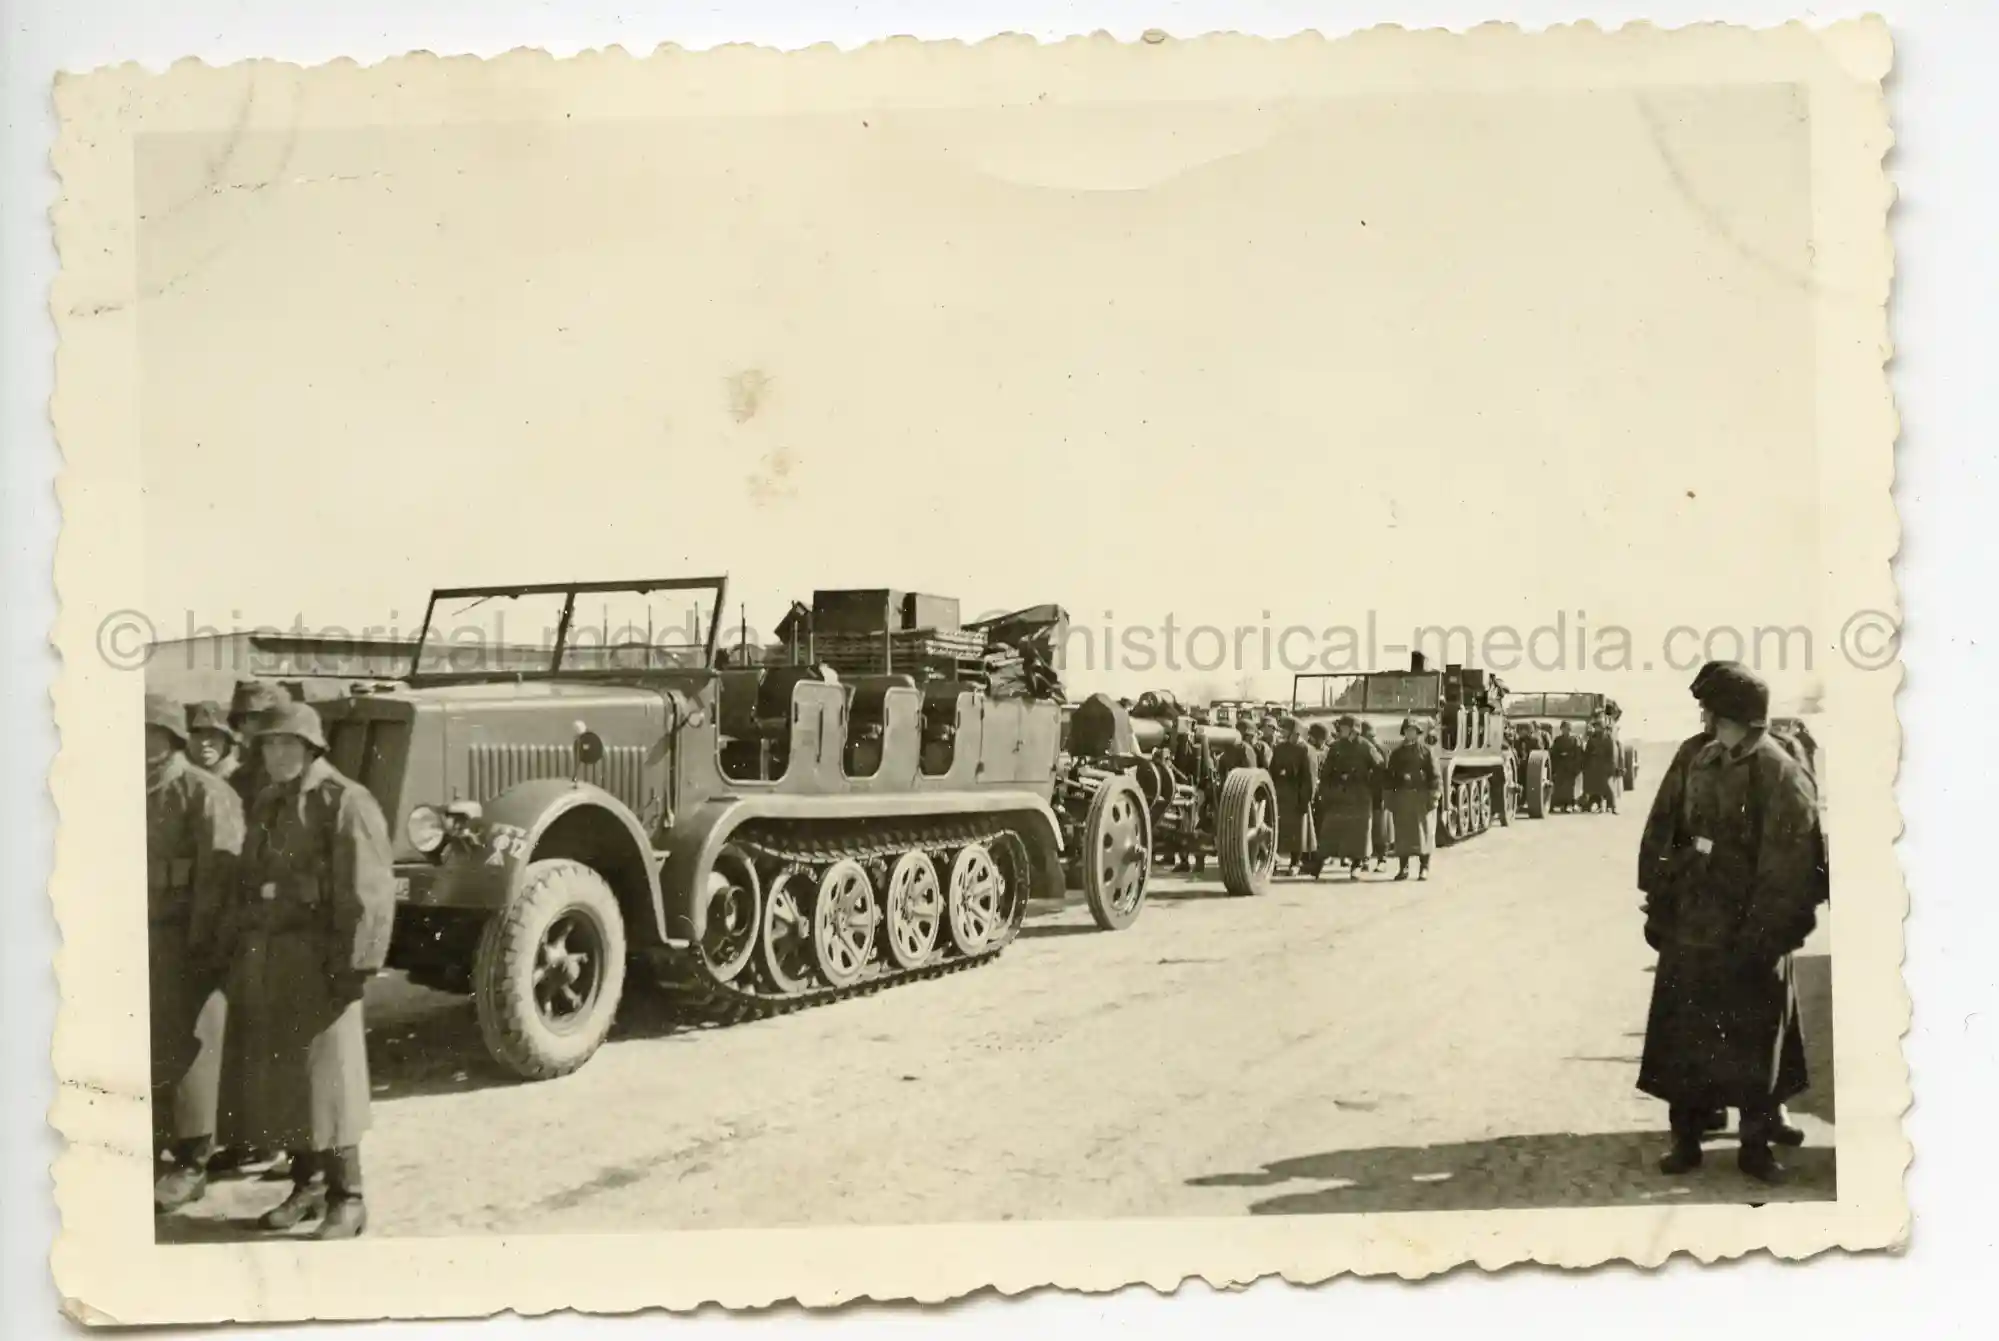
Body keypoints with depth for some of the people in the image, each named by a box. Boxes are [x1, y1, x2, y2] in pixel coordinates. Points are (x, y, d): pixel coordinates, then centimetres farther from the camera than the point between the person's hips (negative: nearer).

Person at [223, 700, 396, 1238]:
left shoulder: (345, 803, -10)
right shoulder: (266, 804, 16)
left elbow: (367, 893, -15)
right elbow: (248, 881, 18)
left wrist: (353, 967, -17)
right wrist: (241, 952, 13)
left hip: (316, 960, -8)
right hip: (263, 958, 8)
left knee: (324, 1078, -4)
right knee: (274, 1075, 11)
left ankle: (347, 1199, 6)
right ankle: (307, 1185, 25)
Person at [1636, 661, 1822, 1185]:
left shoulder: (1781, 777, -14)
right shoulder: (1693, 757, 1)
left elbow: (1789, 867, -15)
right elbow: (1661, 830, 5)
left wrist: (1765, 935, -16)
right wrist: (1658, 902, 2)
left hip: (1750, 934, -4)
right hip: (1690, 926, 4)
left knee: (1753, 1042, 9)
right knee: (1682, 1036, 9)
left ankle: (1757, 1142, 22)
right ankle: (1686, 1136, 21)